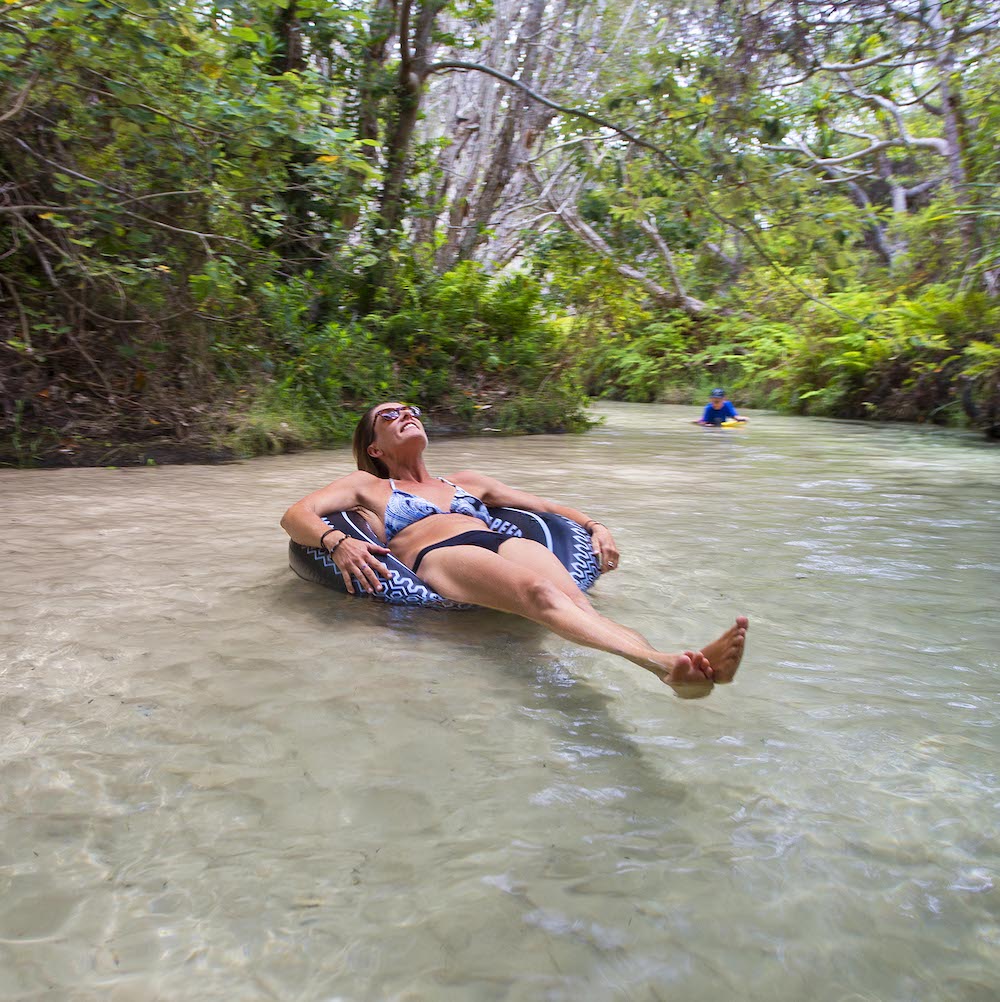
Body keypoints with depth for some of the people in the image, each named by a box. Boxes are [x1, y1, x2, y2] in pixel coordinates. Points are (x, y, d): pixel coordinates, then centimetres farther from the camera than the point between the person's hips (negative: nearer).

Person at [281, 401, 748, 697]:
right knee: (538, 592, -39)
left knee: (575, 600, -33)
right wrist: (338, 542, -11)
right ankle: (663, 663, -64)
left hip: (502, 544, 5)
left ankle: (675, 667, -60)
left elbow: (549, 506, 38)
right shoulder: (367, 486, 29)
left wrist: (595, 526, 16)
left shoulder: (466, 481, 39)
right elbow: (295, 516, 14)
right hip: (438, 555, -5)